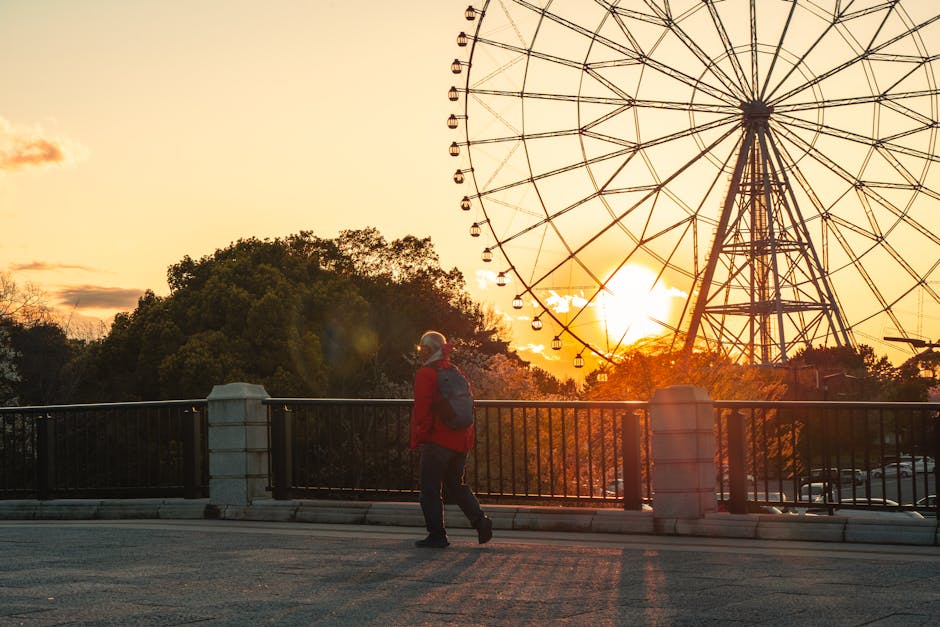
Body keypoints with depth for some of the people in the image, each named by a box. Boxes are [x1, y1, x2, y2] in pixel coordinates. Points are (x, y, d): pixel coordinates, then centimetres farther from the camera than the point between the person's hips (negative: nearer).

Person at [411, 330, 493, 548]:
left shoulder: (425, 374, -9)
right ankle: (480, 520, 2)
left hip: (437, 440, -7)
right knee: (455, 484, 20)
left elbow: (421, 409, -14)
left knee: (430, 489, 3)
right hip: (461, 440, 7)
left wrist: (418, 438, -9)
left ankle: (437, 535, 2)